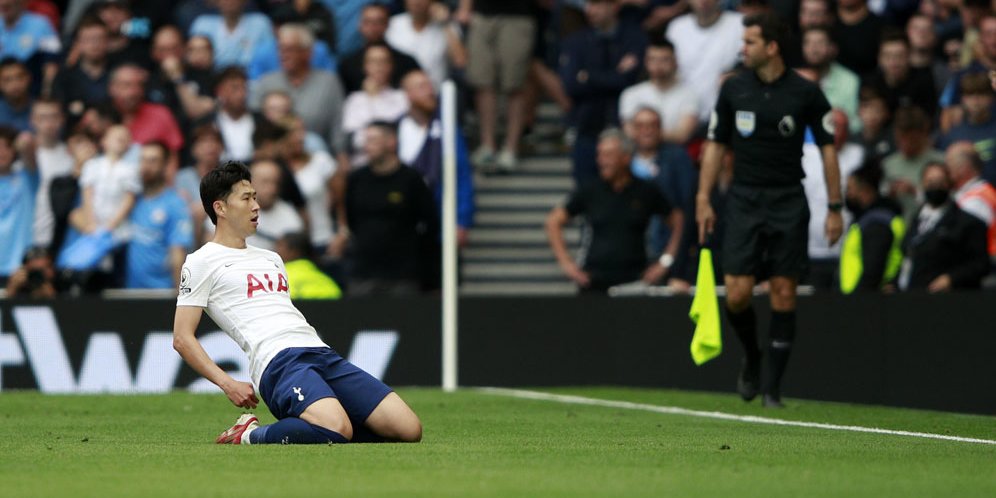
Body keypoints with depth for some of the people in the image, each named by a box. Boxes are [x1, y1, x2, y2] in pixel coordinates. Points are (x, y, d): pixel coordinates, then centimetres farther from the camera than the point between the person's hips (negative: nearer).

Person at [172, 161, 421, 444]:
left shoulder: (272, 259, 30)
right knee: (337, 430, -36)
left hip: (322, 354, 7)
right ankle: (250, 435, -10)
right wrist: (228, 384, -11)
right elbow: (182, 338, 1)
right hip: (278, 361, -7)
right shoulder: (202, 262, 8)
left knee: (409, 429, -11)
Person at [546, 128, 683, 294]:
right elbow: (554, 221, 14)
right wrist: (566, 262, 7)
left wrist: (666, 262, 7)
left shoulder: (646, 192, 6)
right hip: (595, 283, 1)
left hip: (634, 280, -1)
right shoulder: (590, 192, 8)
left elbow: (678, 221, 13)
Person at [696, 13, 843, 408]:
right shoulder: (733, 89, 3)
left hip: (788, 202, -1)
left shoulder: (806, 93, -4)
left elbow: (827, 148, 1)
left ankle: (772, 388, 6)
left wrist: (834, 207, -2)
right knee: (737, 295, -8)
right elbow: (716, 144, 10)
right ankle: (751, 358, 22)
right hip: (743, 201, 1)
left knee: (784, 294, -1)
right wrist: (704, 198, 3)